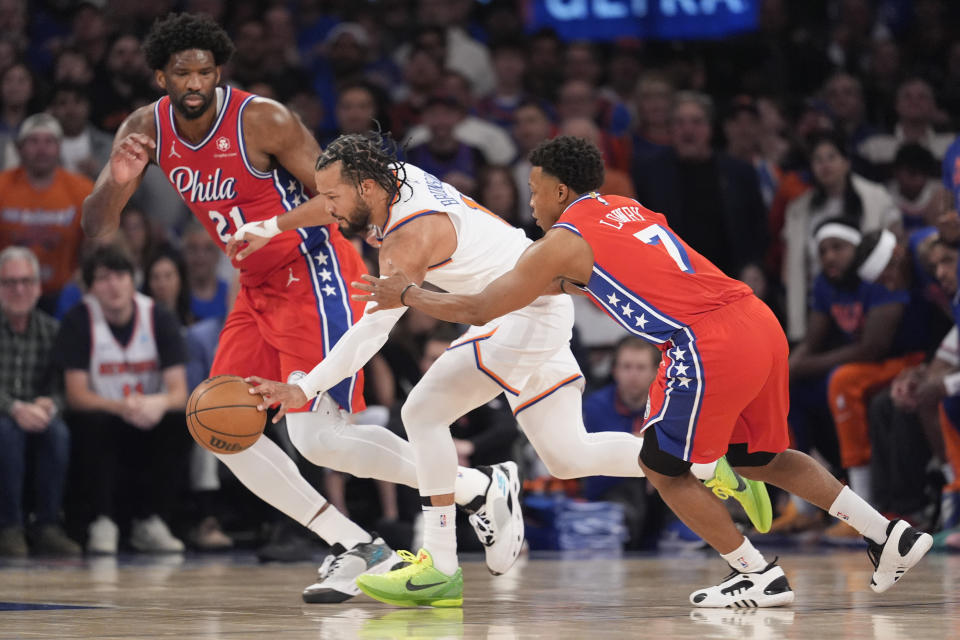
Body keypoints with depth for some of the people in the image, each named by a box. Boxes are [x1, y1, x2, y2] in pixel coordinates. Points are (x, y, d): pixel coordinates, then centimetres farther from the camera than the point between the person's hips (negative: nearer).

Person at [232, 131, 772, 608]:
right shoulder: (395, 176, 0)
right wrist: (271, 228, 22)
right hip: (540, 311, 10)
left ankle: (440, 569, -15)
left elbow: (372, 331, -29)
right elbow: (337, 204, 22)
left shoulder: (410, 237, -24)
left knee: (423, 412, -15)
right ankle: (705, 467, 17)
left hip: (530, 316, -10)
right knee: (566, 457, 12)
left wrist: (305, 391, -30)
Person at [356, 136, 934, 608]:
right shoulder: (627, 210, 24)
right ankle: (890, 536, 19)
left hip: (711, 347, -8)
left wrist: (407, 295, 20)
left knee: (664, 467, 9)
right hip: (761, 324, 8)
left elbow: (478, 310, 6)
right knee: (756, 457, 24)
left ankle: (761, 578, 9)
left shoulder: (565, 240, 2)